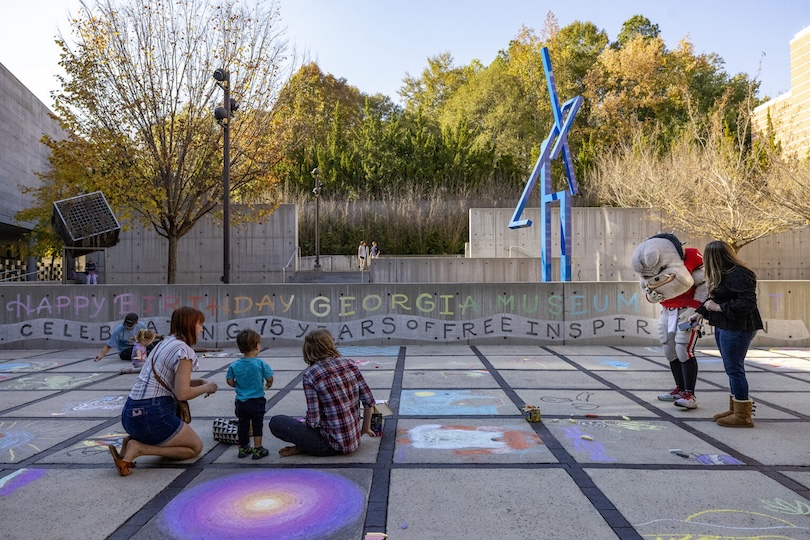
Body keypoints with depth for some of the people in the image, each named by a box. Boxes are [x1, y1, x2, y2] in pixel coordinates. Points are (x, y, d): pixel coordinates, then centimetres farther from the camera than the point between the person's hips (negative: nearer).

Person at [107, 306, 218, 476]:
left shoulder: (165, 343, 16)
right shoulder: (184, 350, -12)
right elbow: (182, 393, -16)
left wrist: (198, 381, 15)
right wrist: (206, 388, 1)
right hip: (152, 414, -9)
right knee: (196, 447, 8)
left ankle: (132, 442, 4)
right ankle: (138, 449, -8)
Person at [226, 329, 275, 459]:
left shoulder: (234, 366, -6)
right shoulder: (260, 363, -15)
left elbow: (230, 381, -3)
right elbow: (269, 379, -12)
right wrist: (268, 385, 10)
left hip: (241, 401, 3)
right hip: (257, 400, -3)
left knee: (243, 425, 16)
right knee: (257, 425, 8)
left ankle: (243, 448, 27)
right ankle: (257, 449, 12)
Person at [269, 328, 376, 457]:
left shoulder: (310, 374, -15)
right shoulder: (350, 364, -1)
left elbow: (313, 421, -15)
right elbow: (369, 401, 3)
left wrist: (304, 422, 8)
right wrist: (366, 429, 19)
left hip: (333, 445, -6)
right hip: (355, 440, 6)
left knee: (276, 422, 1)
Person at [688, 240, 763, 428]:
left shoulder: (739, 275, -19)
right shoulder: (724, 274, 13)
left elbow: (747, 303, -25)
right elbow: (715, 298, 22)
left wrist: (718, 307, -20)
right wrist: (700, 313, 18)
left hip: (737, 328, -10)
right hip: (724, 327, 10)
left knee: (734, 369, -4)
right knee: (732, 369, 16)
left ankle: (742, 415, 6)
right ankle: (735, 410, 26)